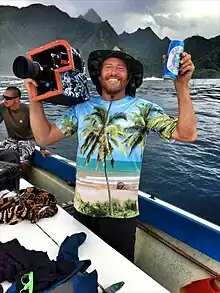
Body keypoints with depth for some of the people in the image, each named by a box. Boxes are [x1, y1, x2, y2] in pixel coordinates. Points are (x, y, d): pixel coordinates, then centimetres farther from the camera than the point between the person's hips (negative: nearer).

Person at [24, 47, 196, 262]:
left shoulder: (143, 108, -5)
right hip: (82, 209, 3)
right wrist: (35, 97, -7)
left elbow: (187, 134, -13)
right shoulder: (81, 108, 3)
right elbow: (44, 137, 2)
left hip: (121, 213, -3)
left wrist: (182, 86, -20)